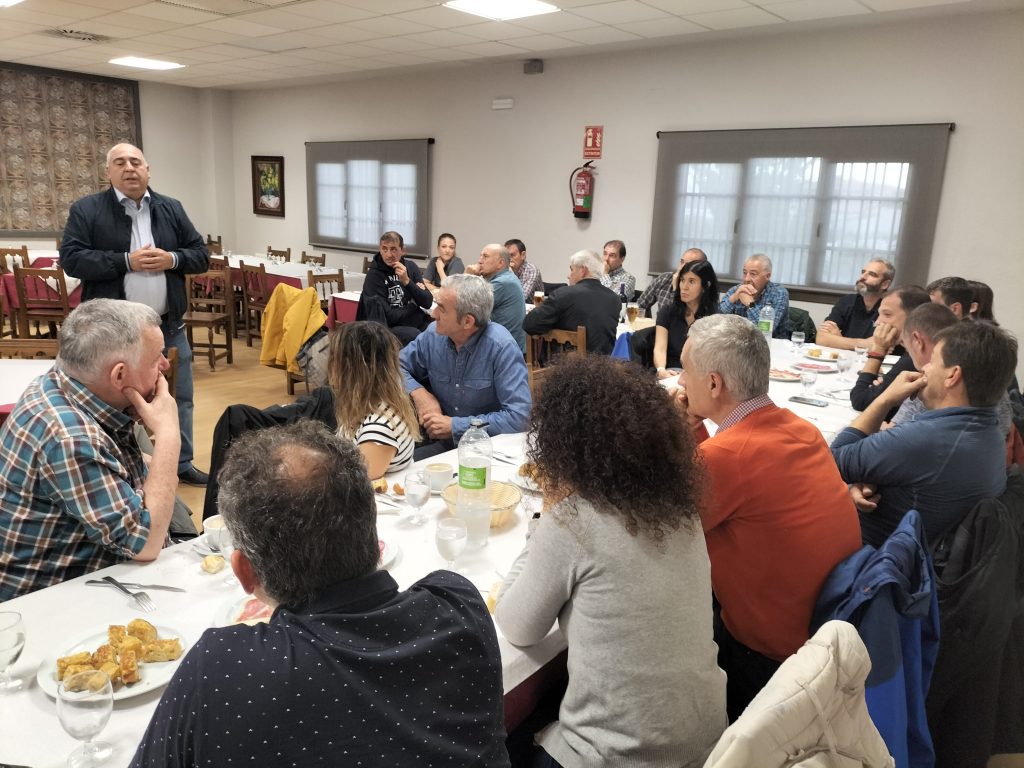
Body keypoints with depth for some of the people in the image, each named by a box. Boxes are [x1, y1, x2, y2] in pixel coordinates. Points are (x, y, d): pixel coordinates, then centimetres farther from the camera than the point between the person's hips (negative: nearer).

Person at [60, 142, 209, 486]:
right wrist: (126, 262, -20)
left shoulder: (171, 209, 7)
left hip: (169, 326, 4)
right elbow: (71, 259, -11)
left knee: (179, 398, 13)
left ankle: (182, 463, 29)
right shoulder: (86, 210, -3)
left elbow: (201, 255, 7)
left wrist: (172, 259, -13)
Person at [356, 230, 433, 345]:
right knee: (416, 336, -33)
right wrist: (413, 305, -2)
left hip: (416, 322, 5)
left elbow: (427, 303, -3)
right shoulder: (374, 275, -9)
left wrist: (407, 281, -16)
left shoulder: (411, 266, 6)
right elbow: (388, 316, -15)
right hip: (388, 327, -5)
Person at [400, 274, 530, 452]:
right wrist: (418, 392, -10)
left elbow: (518, 416, -24)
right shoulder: (434, 334, -4)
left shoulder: (502, 347, -20)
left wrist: (455, 425, -21)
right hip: (440, 440, 4)